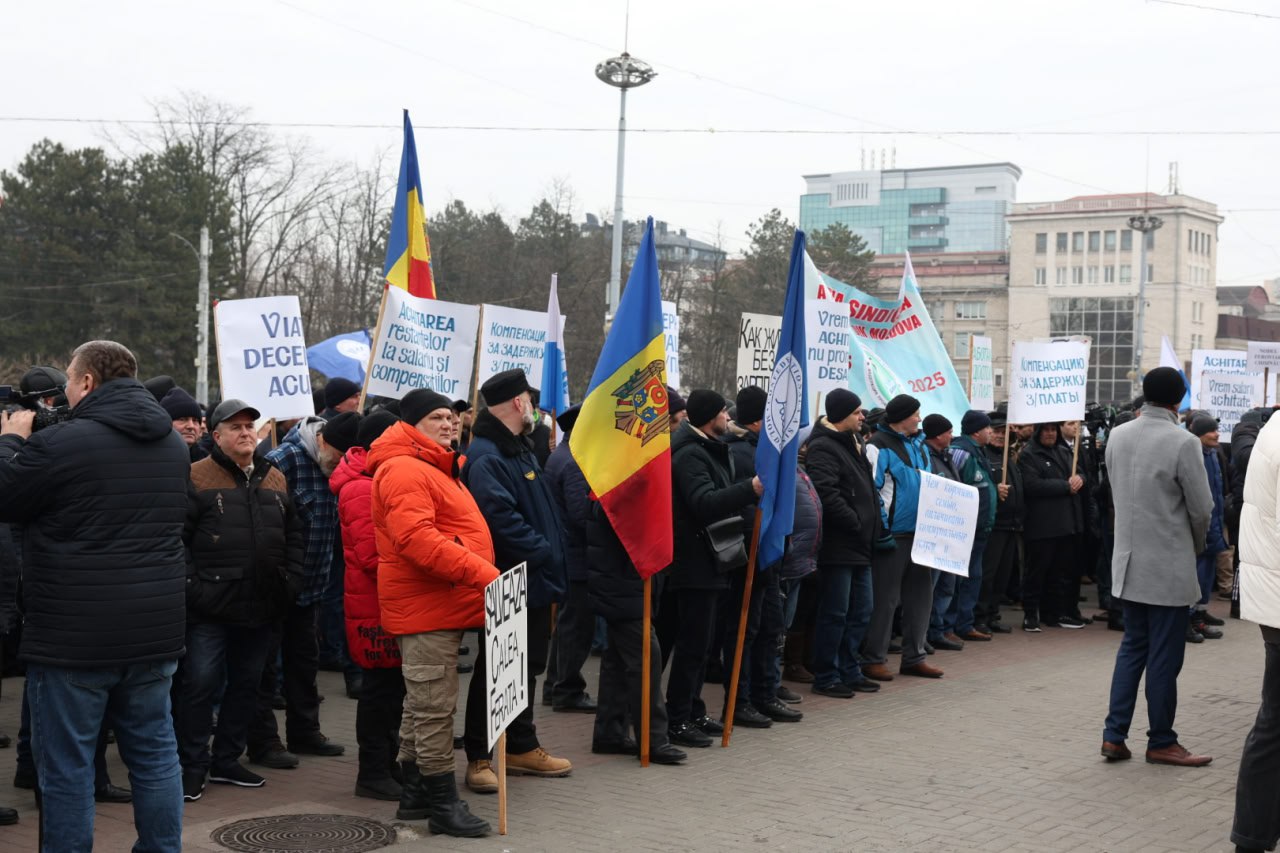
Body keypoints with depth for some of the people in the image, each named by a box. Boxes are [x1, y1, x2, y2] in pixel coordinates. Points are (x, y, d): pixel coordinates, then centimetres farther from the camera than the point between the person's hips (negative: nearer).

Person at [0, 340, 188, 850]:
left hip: (74, 633, -6)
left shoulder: (60, 443, -15)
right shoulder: (173, 444, 8)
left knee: (66, 764, 4)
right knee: (154, 751, 14)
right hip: (155, 630, 6)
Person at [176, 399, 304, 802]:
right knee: (200, 685, -3)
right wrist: (192, 587, -15)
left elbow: (293, 537, 19)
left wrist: (289, 582, 8)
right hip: (211, 607, -6)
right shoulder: (197, 478, -5)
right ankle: (192, 766, 9)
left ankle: (227, 760, 26)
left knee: (246, 684, 13)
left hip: (261, 607, 6)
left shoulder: (276, 480, 13)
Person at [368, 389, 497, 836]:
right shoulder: (404, 469, -14)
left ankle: (415, 793, 25)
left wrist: (479, 574, 17)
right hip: (427, 605, -11)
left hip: (440, 604, 11)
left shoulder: (435, 468, 21)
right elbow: (415, 538, -27)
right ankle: (443, 803, 0)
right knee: (435, 707, -5)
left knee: (423, 704, 16)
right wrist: (482, 573, -30)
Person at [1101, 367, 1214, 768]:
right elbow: (1202, 508, -10)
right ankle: (1161, 742, 14)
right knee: (1164, 655, 4)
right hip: (1169, 566, -6)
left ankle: (1114, 735, 13)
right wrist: (1196, 544, 9)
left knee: (1133, 646, 15)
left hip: (1129, 561, 6)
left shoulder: (1117, 436, 1)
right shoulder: (1183, 442, -16)